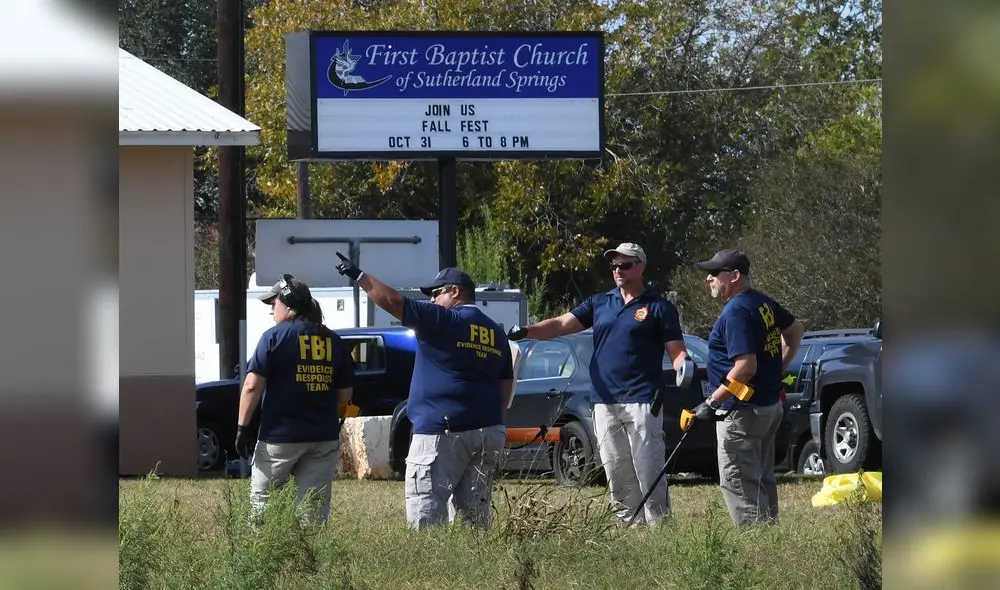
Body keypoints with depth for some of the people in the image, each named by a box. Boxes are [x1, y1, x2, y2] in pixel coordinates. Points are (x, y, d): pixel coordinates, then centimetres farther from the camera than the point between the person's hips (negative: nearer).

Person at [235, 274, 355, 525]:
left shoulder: (275, 337, -7)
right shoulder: (333, 341, 8)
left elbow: (252, 386, -12)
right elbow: (345, 395, 10)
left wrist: (242, 427, -6)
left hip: (280, 436, -4)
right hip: (325, 437, 4)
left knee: (262, 502, 7)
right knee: (315, 510, 6)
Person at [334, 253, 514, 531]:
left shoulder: (443, 320, -7)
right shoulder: (496, 333, 16)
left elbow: (393, 301, -10)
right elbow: (506, 387, 17)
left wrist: (358, 276, 0)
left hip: (442, 432, -8)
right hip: (488, 432, 8)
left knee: (425, 511, -9)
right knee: (473, 515, 9)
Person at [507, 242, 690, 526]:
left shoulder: (659, 308, 3)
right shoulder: (600, 303, 16)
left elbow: (676, 351, 0)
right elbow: (561, 324, 7)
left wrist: (684, 368, -23)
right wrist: (526, 332, -9)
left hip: (641, 402, -5)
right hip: (605, 402, 5)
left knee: (649, 472, -9)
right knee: (617, 475, 5)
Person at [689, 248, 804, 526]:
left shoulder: (736, 312, -20)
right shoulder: (764, 303, 10)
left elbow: (746, 367, -26)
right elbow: (796, 329, 25)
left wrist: (712, 403, -23)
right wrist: (779, 370, 27)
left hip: (742, 412, -10)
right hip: (771, 406, 10)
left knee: (737, 483, -8)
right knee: (762, 480, 17)